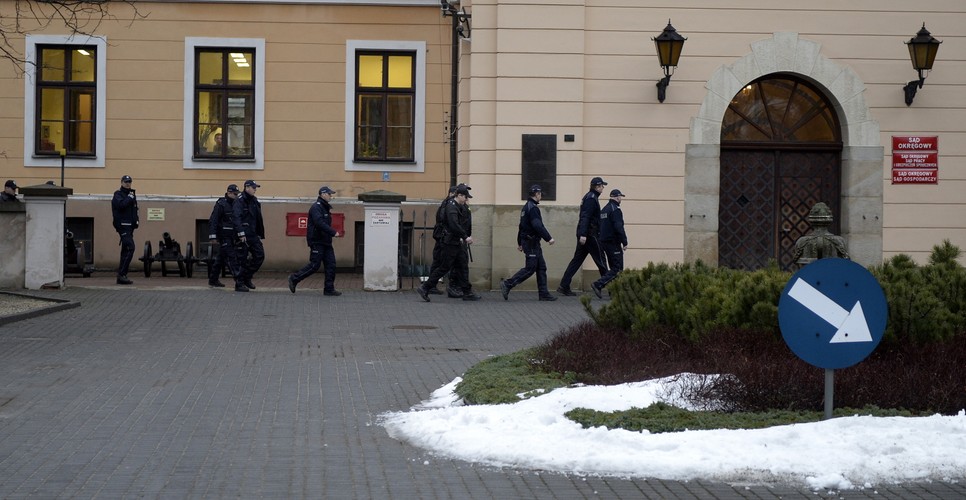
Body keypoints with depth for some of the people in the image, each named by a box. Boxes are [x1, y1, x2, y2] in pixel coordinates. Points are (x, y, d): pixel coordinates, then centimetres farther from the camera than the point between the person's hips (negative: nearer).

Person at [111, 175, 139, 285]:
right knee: (130, 247, -19)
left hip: (129, 225, 9)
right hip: (122, 225, -9)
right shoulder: (118, 194, -4)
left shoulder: (131, 194, 19)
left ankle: (121, 276, 13)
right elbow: (121, 204, -24)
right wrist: (130, 198, -11)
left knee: (126, 250, 9)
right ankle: (121, 274, -19)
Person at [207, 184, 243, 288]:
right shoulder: (220, 204, -10)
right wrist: (212, 236, -20)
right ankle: (238, 282, -17)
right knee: (231, 258, -12)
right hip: (224, 236, -8)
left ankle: (213, 280, 24)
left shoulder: (235, 205, 12)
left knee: (220, 258, 15)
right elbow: (212, 221, -13)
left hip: (232, 237, 8)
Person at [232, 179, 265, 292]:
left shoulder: (254, 201, 15)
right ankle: (239, 284, 5)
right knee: (242, 259, -3)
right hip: (243, 235, -8)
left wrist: (260, 234, 16)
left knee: (260, 255, 4)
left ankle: (247, 278, 15)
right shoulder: (239, 201, -11)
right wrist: (241, 234, -26)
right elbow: (236, 218, -20)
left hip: (253, 235, 8)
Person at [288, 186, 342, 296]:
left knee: (331, 265, 4)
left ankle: (329, 289, 6)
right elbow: (320, 223, -25)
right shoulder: (316, 207, -13)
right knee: (314, 265, -7)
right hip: (317, 241, -9)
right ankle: (294, 279, 7)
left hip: (325, 241, 9)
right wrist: (333, 232, -26)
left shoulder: (325, 207, 17)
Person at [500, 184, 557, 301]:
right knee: (529, 269, -8)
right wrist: (549, 238, -22)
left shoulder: (526, 207, 16)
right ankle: (507, 284, -8)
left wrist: (519, 243, 26)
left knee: (541, 267, 9)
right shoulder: (533, 208, -16)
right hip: (532, 243, -10)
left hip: (527, 242, 10)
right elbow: (538, 226, -26)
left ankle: (543, 293, 9)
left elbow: (522, 226, 22)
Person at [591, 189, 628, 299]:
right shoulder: (615, 209, -14)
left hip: (604, 241, 10)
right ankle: (598, 284, -18)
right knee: (618, 268, -8)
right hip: (613, 243, -10)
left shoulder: (604, 209, 15)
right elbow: (619, 228, -21)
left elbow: (601, 226, 19)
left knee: (613, 267, 14)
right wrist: (625, 242, -15)